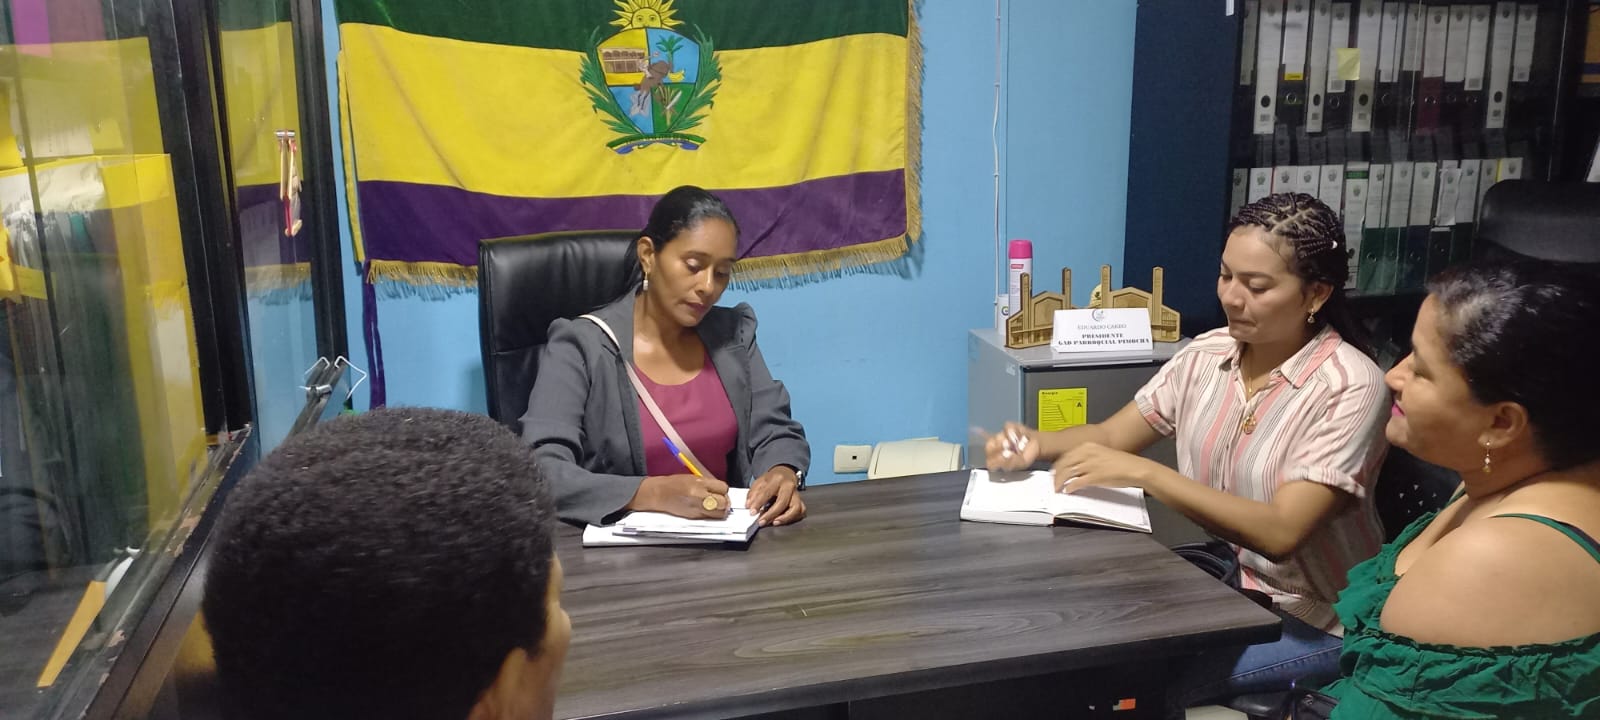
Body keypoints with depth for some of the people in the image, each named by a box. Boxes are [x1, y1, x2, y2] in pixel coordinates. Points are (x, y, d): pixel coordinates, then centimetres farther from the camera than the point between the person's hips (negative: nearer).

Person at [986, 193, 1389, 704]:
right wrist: (1038, 444, -17)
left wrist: (1143, 474, -34)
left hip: (1316, 622, -6)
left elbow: (1281, 532, -29)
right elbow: (1111, 437, 5)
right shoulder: (1207, 354, -2)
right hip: (1223, 584, 6)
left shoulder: (1350, 386, -20)